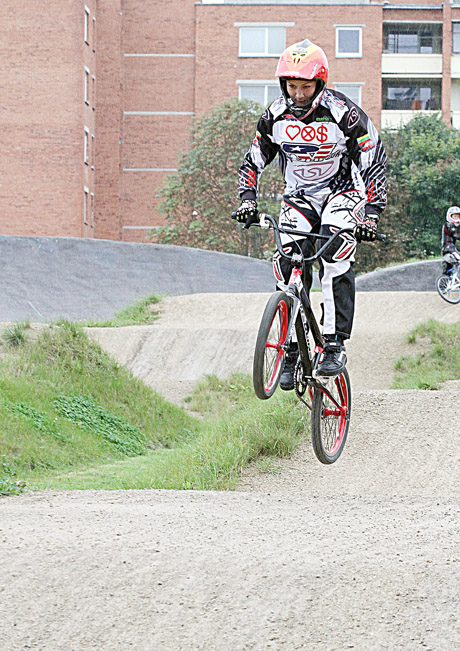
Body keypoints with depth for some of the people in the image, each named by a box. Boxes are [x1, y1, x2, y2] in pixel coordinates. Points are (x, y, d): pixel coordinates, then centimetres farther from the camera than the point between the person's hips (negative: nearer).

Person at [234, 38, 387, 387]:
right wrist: (248, 200, -12)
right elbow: (253, 162, 5)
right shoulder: (276, 116, -8)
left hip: (341, 191, -3)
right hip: (298, 198, 3)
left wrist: (371, 214, -28)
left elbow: (375, 165, -17)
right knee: (289, 266, -16)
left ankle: (336, 344, -26)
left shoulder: (344, 113, -20)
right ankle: (293, 352, -5)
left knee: (336, 256, -29)